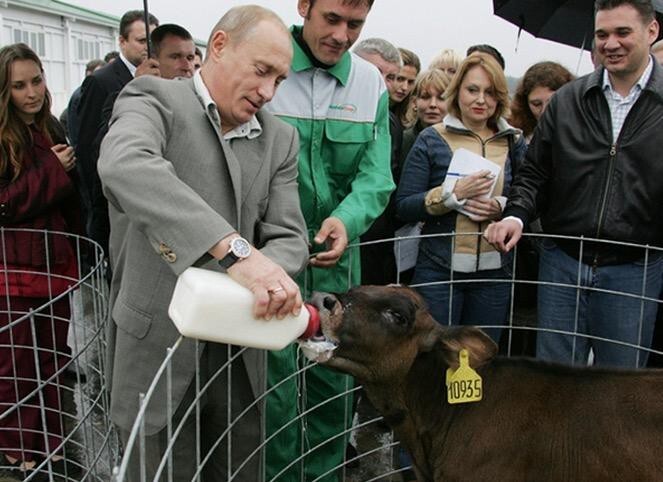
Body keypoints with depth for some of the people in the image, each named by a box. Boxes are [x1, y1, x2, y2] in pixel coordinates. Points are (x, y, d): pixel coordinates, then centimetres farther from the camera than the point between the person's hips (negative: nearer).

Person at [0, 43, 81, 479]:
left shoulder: (52, 129, 10)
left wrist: (76, 252, 11)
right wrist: (51, 171, -18)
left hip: (55, 263, 6)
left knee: (55, 360, 13)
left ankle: (51, 446, 27)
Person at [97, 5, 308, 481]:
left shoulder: (280, 139, 8)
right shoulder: (155, 99, -8)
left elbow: (289, 236, 3)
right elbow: (124, 165, -31)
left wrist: (263, 279, -22)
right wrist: (235, 250, -41)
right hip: (161, 343, -5)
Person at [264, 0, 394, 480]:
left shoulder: (371, 82, 3)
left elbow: (376, 175, -2)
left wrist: (346, 219, -23)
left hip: (336, 258, 4)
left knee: (333, 381, 15)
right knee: (274, 383, 1)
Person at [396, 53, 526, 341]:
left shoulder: (513, 142, 8)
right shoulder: (432, 139, -1)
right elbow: (404, 207, -5)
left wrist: (501, 207, -10)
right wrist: (454, 193, -18)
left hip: (494, 271, 3)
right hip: (438, 271, -3)